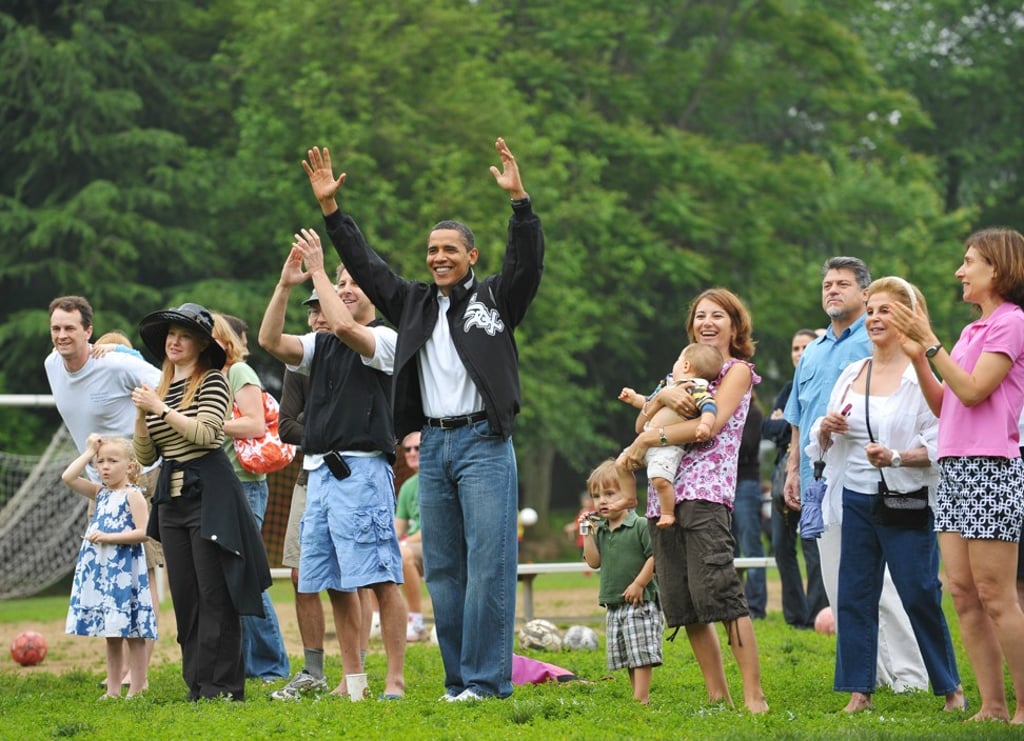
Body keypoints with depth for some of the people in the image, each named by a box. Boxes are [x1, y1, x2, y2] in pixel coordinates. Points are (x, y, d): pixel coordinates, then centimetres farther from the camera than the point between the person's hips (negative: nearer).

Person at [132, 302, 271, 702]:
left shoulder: (213, 382, -3)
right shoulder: (159, 389, 16)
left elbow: (207, 433, -19)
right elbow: (145, 455, 14)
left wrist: (160, 409, -15)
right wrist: (141, 414, -2)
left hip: (209, 492, -7)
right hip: (171, 496, 7)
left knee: (214, 593, -7)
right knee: (184, 594, 6)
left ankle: (222, 685, -6)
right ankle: (197, 685, 10)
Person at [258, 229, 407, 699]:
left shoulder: (385, 339, -1)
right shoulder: (320, 344, 19)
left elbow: (344, 328, -20)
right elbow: (271, 342, 5)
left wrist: (317, 270, -14)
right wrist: (285, 285, -3)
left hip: (361, 470, -7)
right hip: (318, 471, 7)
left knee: (380, 580, -10)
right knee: (336, 584, 8)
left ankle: (395, 679, -10)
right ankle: (351, 678, 14)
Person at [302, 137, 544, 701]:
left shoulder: (496, 298, 3)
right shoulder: (413, 303, 16)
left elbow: (527, 260, -12)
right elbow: (364, 265, 16)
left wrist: (519, 200, -25)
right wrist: (330, 208, 10)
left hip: (484, 443, -6)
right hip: (433, 445, 6)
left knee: (488, 564, -9)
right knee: (442, 570, 6)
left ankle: (487, 680, -7)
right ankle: (458, 680, 11)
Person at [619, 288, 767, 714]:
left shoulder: (737, 370, 6)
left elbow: (712, 424, -10)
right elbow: (642, 423, 12)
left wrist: (648, 440, -6)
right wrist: (663, 396, -10)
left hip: (706, 491, -7)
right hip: (664, 496, 7)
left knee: (717, 591, -18)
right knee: (682, 605, 3)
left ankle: (754, 695, -19)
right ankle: (717, 696, 8)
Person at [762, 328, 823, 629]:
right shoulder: (790, 388, 19)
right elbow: (766, 428, 10)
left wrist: (785, 423, -4)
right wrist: (793, 423, -7)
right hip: (785, 469, 7)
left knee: (812, 544, -9)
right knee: (781, 545, 5)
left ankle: (816, 614, -5)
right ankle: (794, 614, 11)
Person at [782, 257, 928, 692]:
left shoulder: (876, 343, -2)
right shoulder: (812, 353, 21)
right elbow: (798, 420, 26)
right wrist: (794, 470, 17)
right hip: (821, 479, 7)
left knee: (879, 579, -11)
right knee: (837, 583, 5)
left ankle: (909, 673, -7)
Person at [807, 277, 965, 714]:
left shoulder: (920, 375, -8)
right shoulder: (851, 375, 10)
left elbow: (938, 445, -14)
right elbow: (821, 442, 18)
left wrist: (897, 457, -27)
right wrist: (826, 429, -4)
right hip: (857, 499, 6)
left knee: (920, 595, -3)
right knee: (854, 595, 4)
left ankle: (950, 686, 12)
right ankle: (859, 690, 11)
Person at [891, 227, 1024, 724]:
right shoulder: (973, 330, 19)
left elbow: (973, 390, -16)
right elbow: (942, 406, 19)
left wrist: (931, 343, -12)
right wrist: (918, 359, 8)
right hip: (953, 468, 9)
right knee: (963, 594, 4)